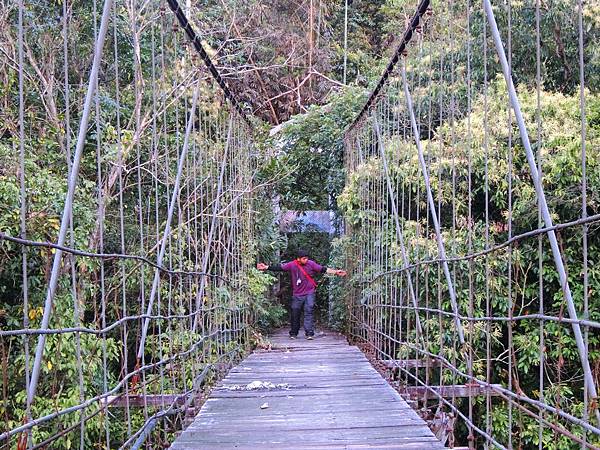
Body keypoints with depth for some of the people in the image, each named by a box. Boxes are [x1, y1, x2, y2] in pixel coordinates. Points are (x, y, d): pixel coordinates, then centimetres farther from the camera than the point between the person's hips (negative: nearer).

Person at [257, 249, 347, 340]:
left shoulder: (311, 264, -4)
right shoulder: (292, 265, -5)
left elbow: (323, 269, -4)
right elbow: (279, 267, -6)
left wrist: (335, 272, -10)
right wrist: (266, 267, -12)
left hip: (309, 293, -1)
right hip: (297, 294, 1)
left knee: (308, 312, -12)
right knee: (295, 314, 9)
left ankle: (309, 333, -13)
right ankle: (293, 334, 25)